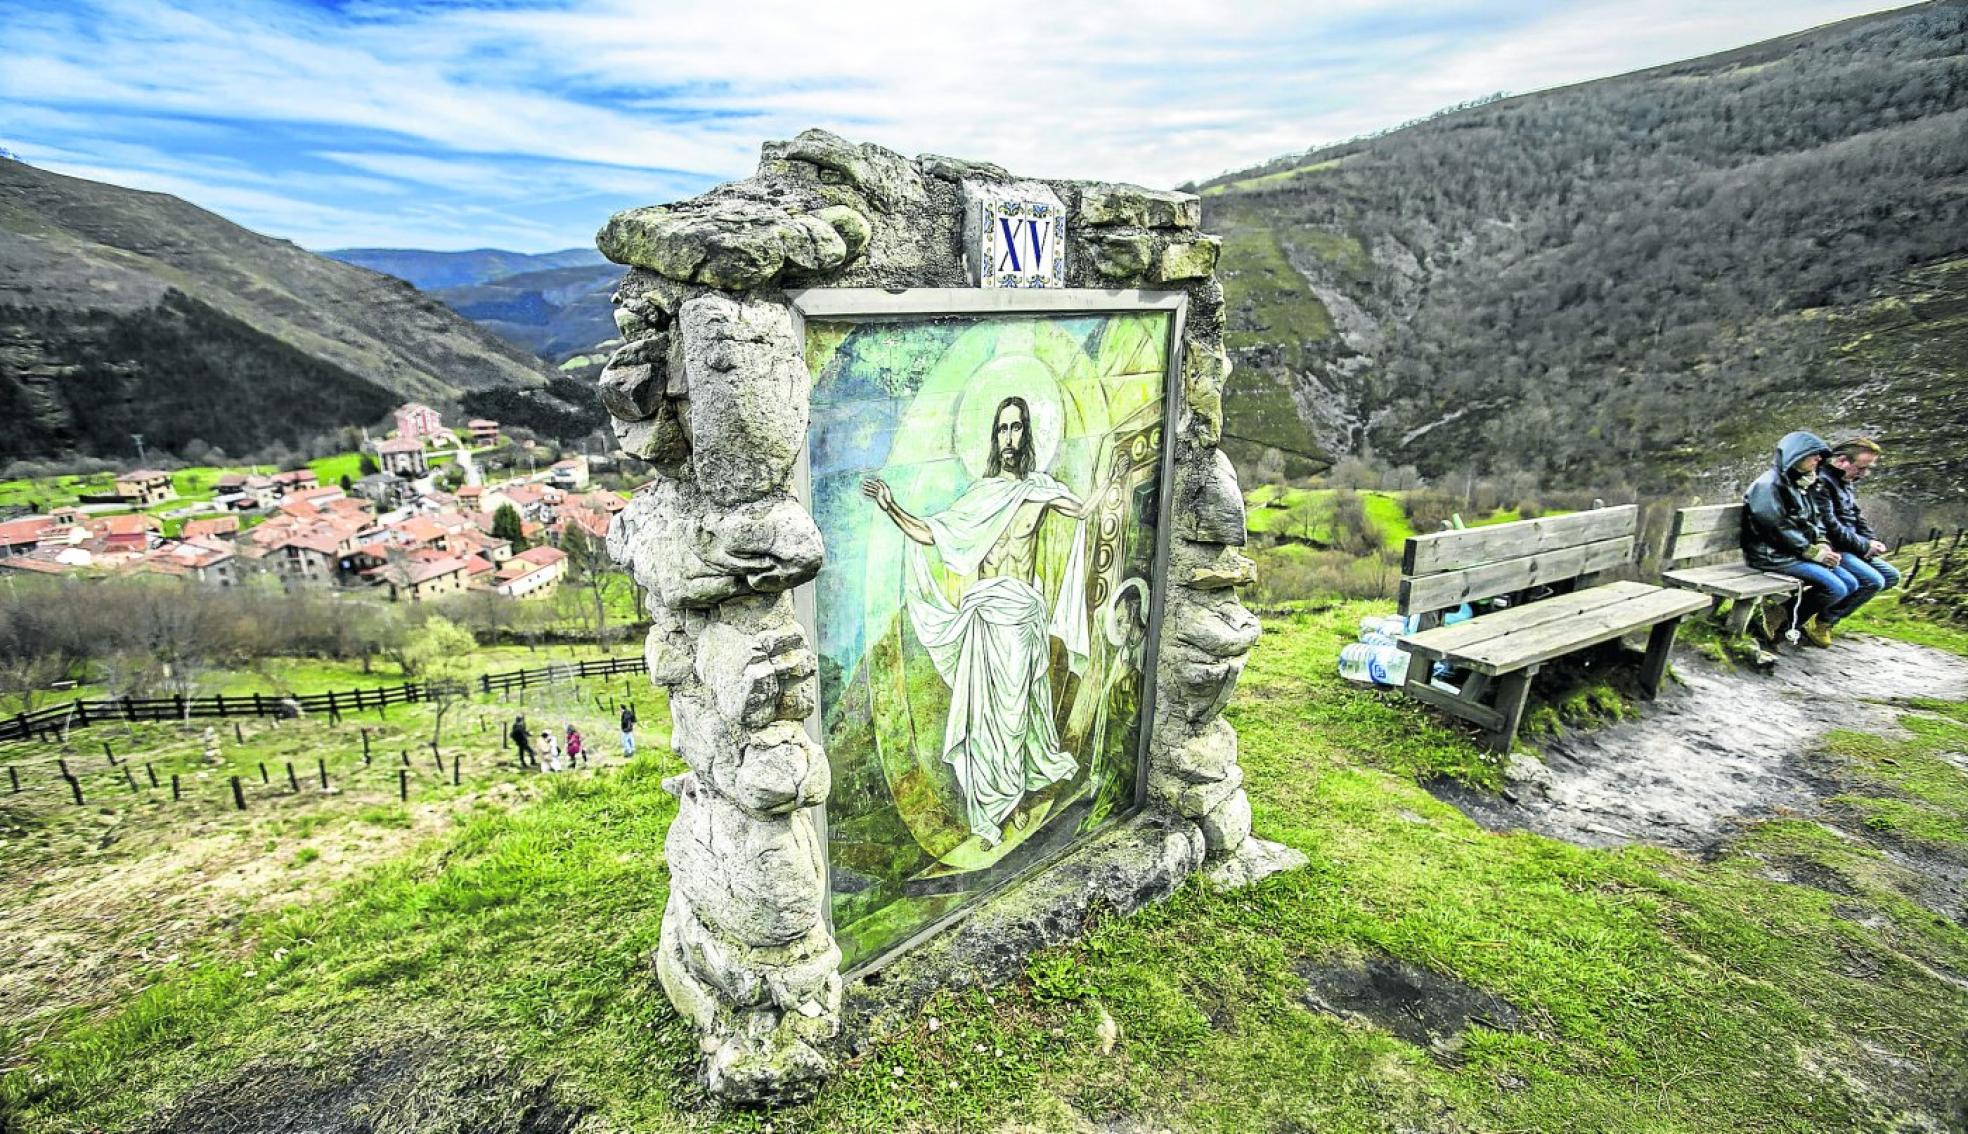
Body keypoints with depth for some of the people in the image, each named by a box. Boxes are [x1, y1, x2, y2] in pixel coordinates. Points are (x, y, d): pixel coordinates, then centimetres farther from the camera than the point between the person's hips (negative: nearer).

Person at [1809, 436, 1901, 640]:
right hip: (1831, 550, -10)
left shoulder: (1848, 482, 14)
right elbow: (1828, 524, -23)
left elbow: (1857, 517, 22)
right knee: (1873, 581, -22)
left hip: (1850, 548, 10)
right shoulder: (1821, 481, -18)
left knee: (1891, 576, 9)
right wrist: (1863, 546, -14)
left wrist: (1871, 540, 4)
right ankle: (1822, 621, -8)